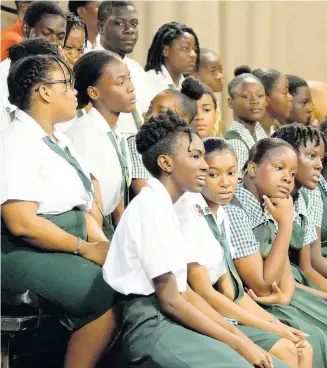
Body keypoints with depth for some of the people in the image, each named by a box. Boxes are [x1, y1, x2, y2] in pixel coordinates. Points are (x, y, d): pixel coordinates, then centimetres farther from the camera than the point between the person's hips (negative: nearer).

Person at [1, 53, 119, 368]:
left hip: (68, 246, 9)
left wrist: (101, 241, -5)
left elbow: (82, 204, 14)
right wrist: (85, 249, -17)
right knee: (109, 296, -25)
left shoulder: (60, 141, 16)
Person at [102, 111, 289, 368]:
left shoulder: (164, 207, 15)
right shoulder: (152, 207, -14)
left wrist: (237, 333, 5)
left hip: (172, 319, 9)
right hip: (153, 325, -9)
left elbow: (184, 292, 13)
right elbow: (169, 300, -15)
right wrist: (237, 343, -11)